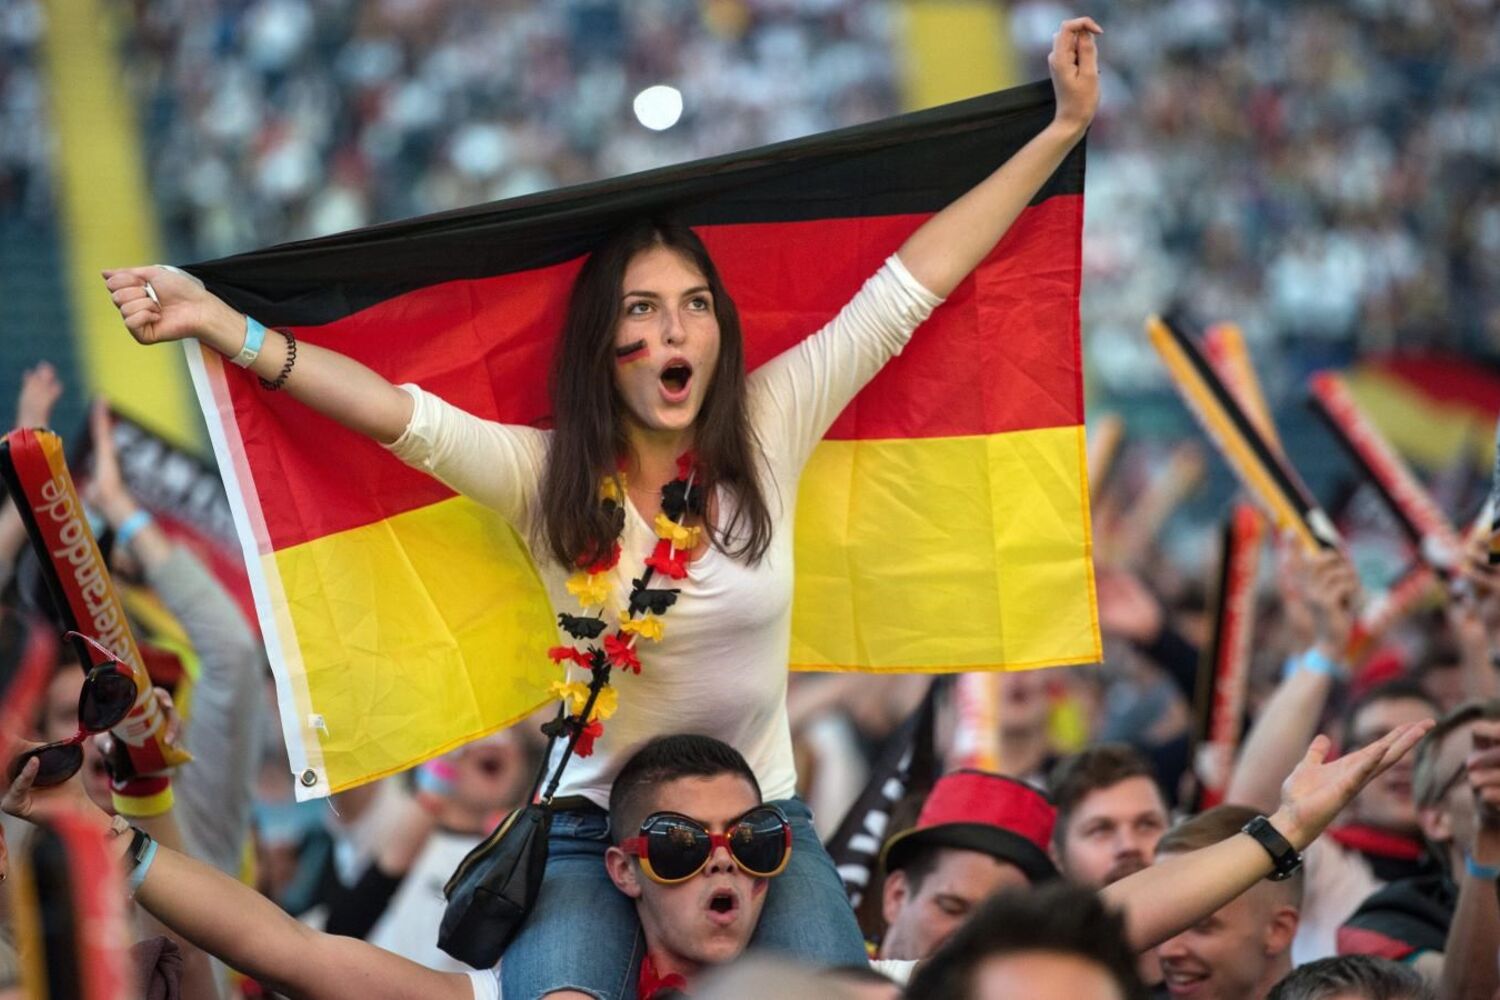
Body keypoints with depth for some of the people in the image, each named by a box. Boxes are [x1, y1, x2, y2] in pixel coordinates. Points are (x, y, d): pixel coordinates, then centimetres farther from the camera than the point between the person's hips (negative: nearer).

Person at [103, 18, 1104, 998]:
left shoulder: (768, 431, 0)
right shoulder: (547, 476, -4)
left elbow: (913, 281, 0)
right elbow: (389, 409, -17)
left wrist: (1067, 126, 2)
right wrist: (220, 325, -30)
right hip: (596, 830, -2)